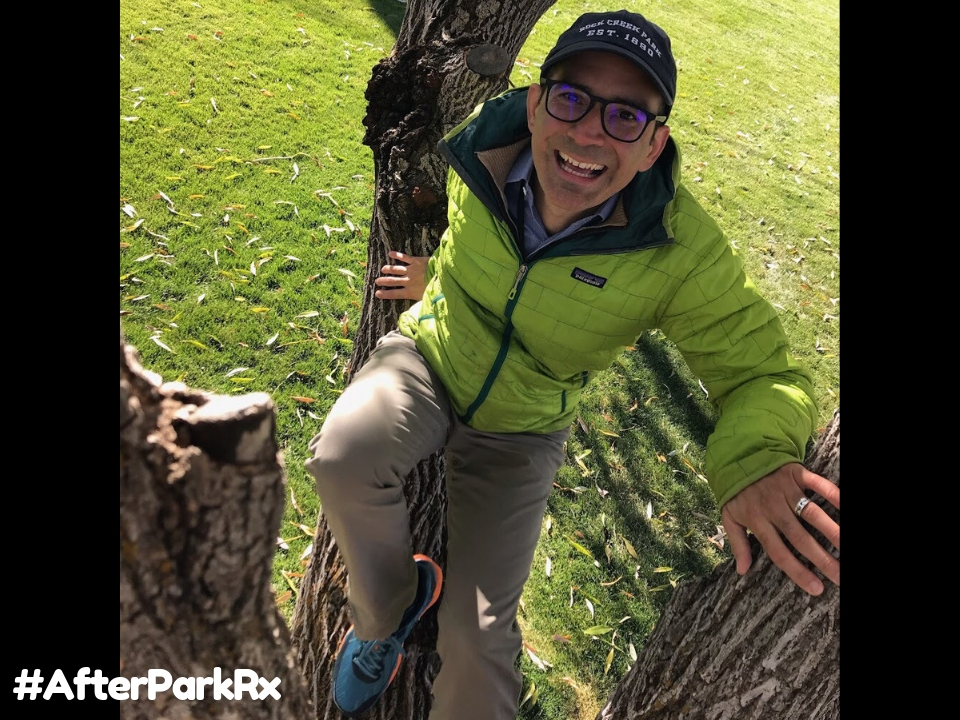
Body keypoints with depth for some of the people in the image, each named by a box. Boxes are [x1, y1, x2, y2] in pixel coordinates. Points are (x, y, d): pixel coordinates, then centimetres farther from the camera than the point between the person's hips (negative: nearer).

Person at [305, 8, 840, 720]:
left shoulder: (685, 254, -28)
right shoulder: (484, 143, -19)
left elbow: (762, 371, -20)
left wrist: (755, 457, -41)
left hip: (521, 429, -1)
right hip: (429, 356, 2)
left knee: (478, 634, 0)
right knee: (344, 455, -31)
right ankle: (386, 614, 1)